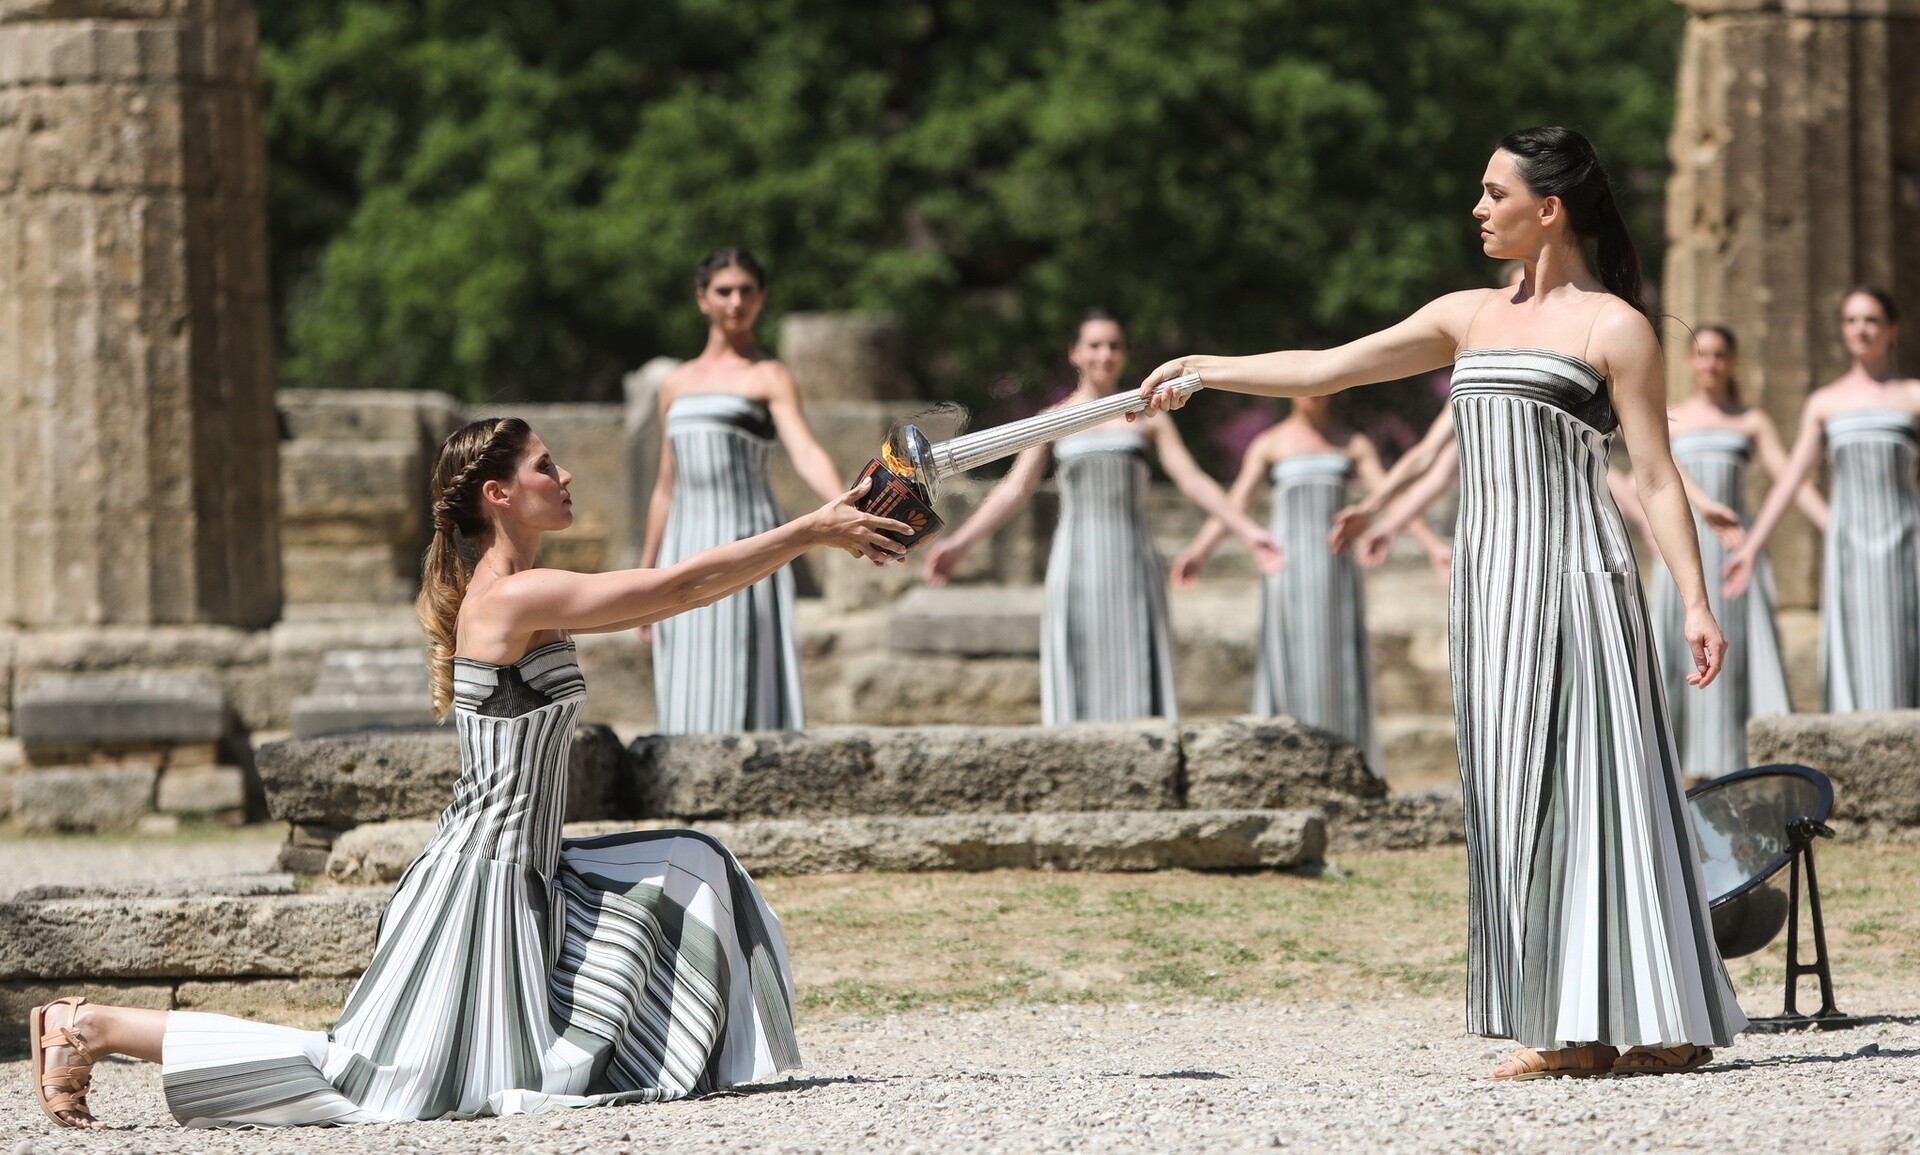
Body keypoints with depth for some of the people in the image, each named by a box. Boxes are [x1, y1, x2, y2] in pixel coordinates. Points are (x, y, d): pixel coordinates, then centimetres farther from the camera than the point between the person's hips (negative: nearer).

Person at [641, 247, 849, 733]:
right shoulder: (677, 384, 17)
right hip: (685, 553, 5)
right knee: (688, 700, 2)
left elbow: (807, 454, -15)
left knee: (743, 689, -11)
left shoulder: (769, 378, 1)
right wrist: (645, 577, 20)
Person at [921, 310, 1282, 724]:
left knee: (1137, 678, -5)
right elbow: (1014, 490, 0)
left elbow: (1193, 481, 3)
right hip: (1077, 568, 0)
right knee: (1079, 684, -4)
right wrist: (958, 543, -11)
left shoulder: (1147, 416, 9)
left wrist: (1249, 531, -8)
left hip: (1133, 566, 0)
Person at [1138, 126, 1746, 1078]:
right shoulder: (1470, 318, 16)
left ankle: (1663, 1023, -6)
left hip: (1574, 579, -7)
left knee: (1591, 785, -9)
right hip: (1491, 578, 7)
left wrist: (1695, 602, -12)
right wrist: (1203, 370, 14)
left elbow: (1655, 476, -5)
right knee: (1519, 795, 3)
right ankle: (1573, 1029, 4)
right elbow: (1326, 369, 18)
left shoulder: (1613, 327, -2)